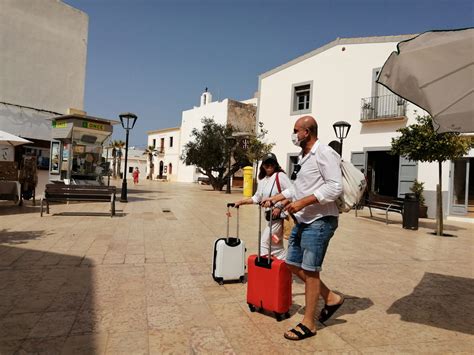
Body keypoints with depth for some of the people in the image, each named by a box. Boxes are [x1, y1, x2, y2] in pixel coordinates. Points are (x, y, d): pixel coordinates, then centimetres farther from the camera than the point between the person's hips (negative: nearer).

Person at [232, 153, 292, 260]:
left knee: (264, 244, -2)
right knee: (276, 246, 16)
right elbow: (257, 198, 18)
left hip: (279, 216, -8)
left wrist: (280, 207, -21)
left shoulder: (280, 176, -11)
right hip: (270, 217, 8)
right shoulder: (262, 180, 12)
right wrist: (241, 202, 12)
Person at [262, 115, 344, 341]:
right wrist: (275, 198, 16)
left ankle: (308, 324, 16)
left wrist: (303, 202, -24)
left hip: (319, 221, -9)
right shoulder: (302, 156, 16)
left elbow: (335, 187, -21)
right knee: (293, 264, 12)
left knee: (309, 271, -1)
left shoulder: (324, 153, -13)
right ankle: (331, 298, 28)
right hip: (302, 220, 9)